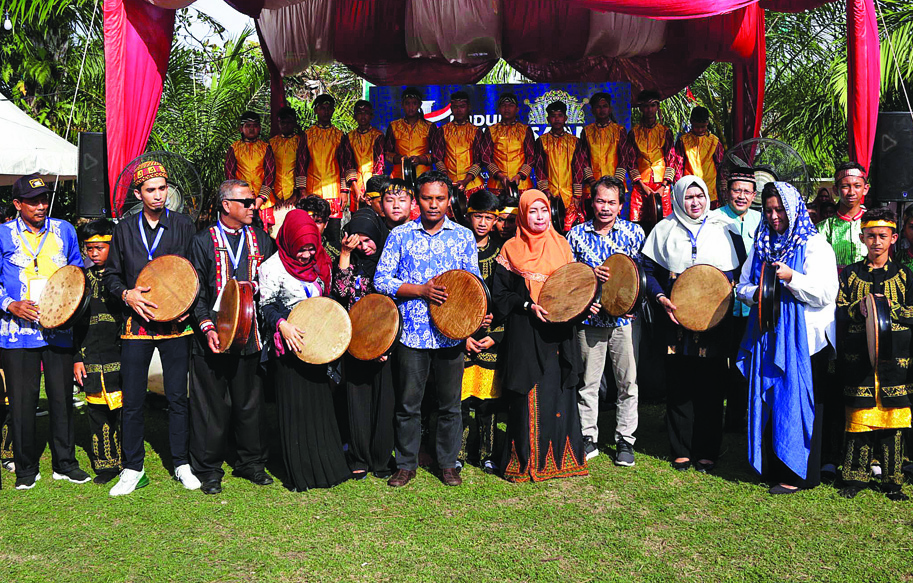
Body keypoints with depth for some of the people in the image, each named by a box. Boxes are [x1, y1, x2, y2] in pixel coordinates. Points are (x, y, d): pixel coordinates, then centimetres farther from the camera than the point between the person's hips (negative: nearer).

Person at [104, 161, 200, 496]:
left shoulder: (183, 226, 5)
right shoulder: (125, 230, 9)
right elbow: (111, 275, 14)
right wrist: (127, 294, -6)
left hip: (176, 322, -1)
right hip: (136, 324, 1)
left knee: (178, 397, 3)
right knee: (132, 401, 2)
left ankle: (182, 465, 16)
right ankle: (132, 469, 15)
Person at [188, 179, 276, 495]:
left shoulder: (261, 239, 9)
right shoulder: (203, 241, 0)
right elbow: (196, 291, -2)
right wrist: (207, 327, -13)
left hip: (250, 335, 3)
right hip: (213, 337, -3)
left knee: (250, 403, 10)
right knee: (212, 405, 4)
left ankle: (251, 462, 26)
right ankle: (209, 469, 17)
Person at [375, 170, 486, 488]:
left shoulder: (463, 236, 7)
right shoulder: (400, 235, 3)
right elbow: (381, 279, -1)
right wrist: (421, 290, -14)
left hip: (451, 333, 1)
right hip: (412, 333, -1)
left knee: (449, 404, 9)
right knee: (408, 403, 6)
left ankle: (448, 463, 25)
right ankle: (406, 464, 22)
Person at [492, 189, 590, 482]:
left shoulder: (562, 245, 11)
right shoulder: (511, 249, 3)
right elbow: (500, 293, 0)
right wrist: (529, 306, -13)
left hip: (558, 334, 3)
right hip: (524, 334, -2)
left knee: (558, 394, 2)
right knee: (527, 398, -3)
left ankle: (560, 457, 13)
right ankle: (526, 461, 7)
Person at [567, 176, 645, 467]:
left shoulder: (634, 232, 3)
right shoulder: (577, 233, 6)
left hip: (625, 318, 0)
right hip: (590, 318, 1)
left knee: (628, 382, 4)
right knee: (588, 382, 6)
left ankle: (625, 440, 17)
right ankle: (588, 438, 19)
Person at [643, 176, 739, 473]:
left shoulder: (721, 229, 9)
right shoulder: (664, 230, 8)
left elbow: (735, 272, 12)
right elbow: (649, 270, 8)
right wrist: (662, 298, -7)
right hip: (676, 318, 0)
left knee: (710, 386, 1)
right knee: (678, 384, 3)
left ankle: (707, 452, 12)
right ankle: (681, 450, 14)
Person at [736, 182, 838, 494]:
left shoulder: (815, 245, -3)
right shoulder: (761, 245, 14)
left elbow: (826, 293, -12)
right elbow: (742, 287, 17)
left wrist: (791, 278, -23)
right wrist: (756, 294, -5)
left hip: (804, 337, -5)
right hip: (767, 336, 6)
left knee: (798, 402, -4)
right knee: (767, 401, 7)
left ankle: (797, 473, 5)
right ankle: (773, 466, 18)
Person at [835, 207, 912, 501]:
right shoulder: (850, 274, 10)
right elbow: (839, 310, 6)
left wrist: (889, 307, -12)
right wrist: (859, 308, -13)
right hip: (859, 354, 0)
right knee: (859, 416, 0)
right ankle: (856, 476, 10)